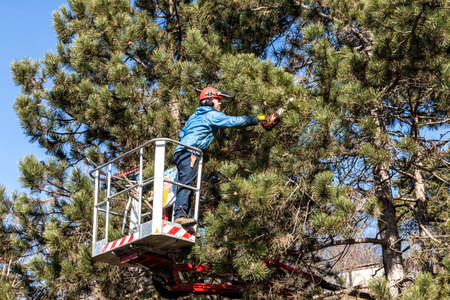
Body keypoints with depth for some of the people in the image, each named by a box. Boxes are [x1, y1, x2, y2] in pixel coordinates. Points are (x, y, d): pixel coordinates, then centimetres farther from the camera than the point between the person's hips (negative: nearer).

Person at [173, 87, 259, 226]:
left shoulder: (195, 115, 28)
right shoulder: (211, 114, 1)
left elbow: (181, 134, 29)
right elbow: (234, 121, -6)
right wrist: (257, 119, -1)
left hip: (180, 152, 10)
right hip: (189, 153, -10)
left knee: (185, 185, 6)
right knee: (186, 183, -21)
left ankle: (180, 215, 1)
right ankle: (180, 214, -33)